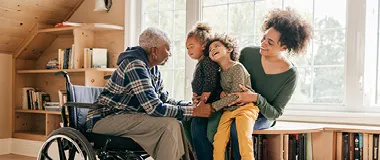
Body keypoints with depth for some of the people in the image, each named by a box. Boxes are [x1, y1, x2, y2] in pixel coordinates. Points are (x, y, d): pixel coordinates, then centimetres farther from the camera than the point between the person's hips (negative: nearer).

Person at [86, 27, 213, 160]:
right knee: (170, 124, -22)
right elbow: (155, 108, -27)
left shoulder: (153, 69, 8)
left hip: (126, 116, 9)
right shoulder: (135, 66, -22)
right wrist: (193, 111, -23)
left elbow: (164, 100, 13)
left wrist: (192, 105, -2)